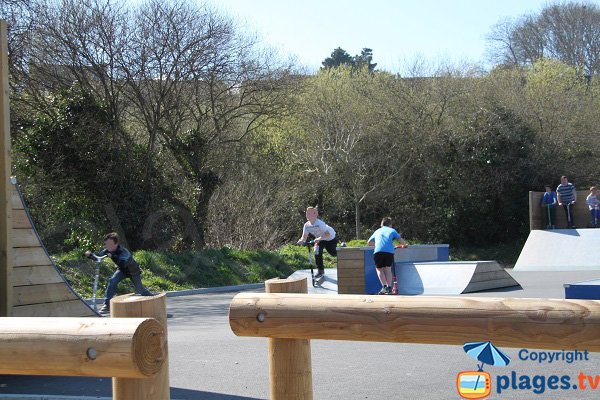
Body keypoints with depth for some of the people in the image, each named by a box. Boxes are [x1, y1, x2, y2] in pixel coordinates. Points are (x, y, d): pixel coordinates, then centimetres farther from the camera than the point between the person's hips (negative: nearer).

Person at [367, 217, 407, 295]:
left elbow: (369, 242, 42)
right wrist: (403, 244, 38)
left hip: (378, 251, 1)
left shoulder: (377, 231, 31)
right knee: (388, 269, 17)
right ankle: (389, 287, 7)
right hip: (389, 251, 0)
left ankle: (384, 286, -6)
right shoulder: (392, 230, 23)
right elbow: (402, 242, 15)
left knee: (379, 269, 13)